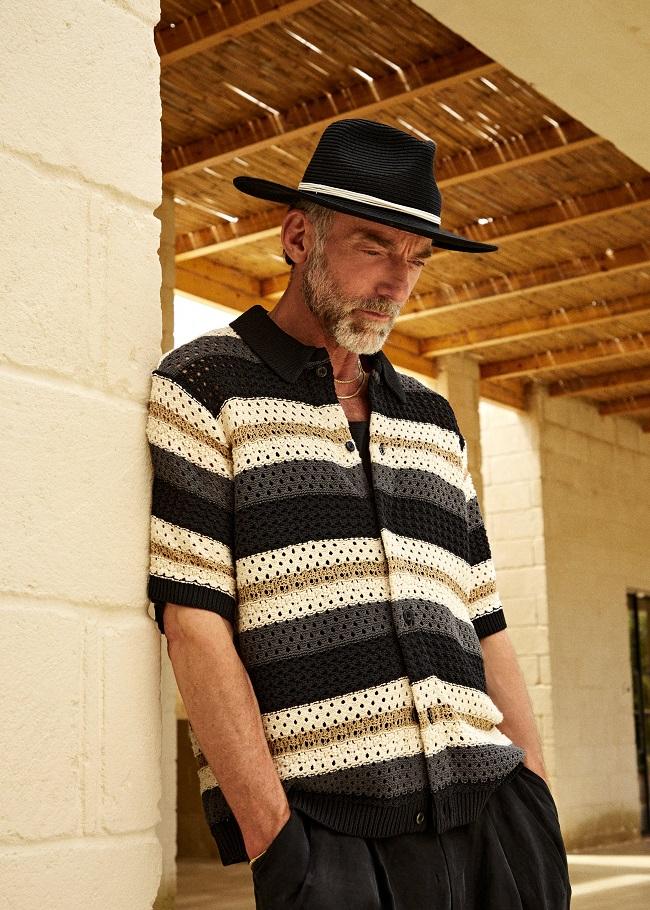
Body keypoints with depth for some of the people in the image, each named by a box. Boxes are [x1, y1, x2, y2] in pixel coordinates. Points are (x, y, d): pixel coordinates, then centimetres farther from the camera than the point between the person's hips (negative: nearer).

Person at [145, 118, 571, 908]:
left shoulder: (432, 419, 17)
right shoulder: (199, 390, -1)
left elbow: (484, 626, 17)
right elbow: (193, 626, -9)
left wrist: (538, 799, 9)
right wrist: (270, 833, -13)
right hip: (325, 827, -5)